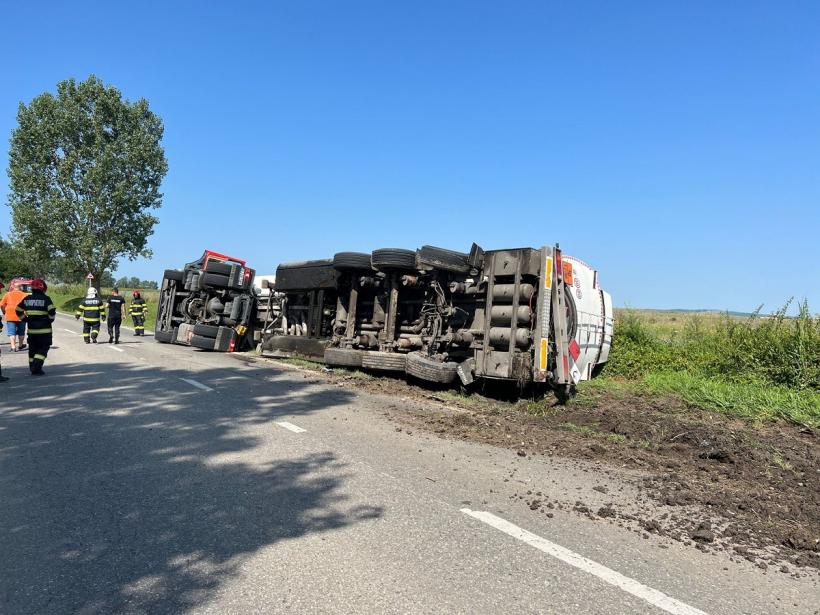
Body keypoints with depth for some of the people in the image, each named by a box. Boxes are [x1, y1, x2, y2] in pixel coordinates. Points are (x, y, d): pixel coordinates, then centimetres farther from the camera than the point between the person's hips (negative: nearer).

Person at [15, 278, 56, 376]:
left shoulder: (27, 299, 7)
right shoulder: (46, 299, -10)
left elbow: (18, 310, 13)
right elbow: (52, 311, -19)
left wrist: (24, 319, 19)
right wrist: (50, 319, -1)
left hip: (31, 329, 5)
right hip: (44, 329, -5)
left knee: (32, 349, 15)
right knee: (43, 349, 0)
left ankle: (33, 368, 21)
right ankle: (36, 368, -11)